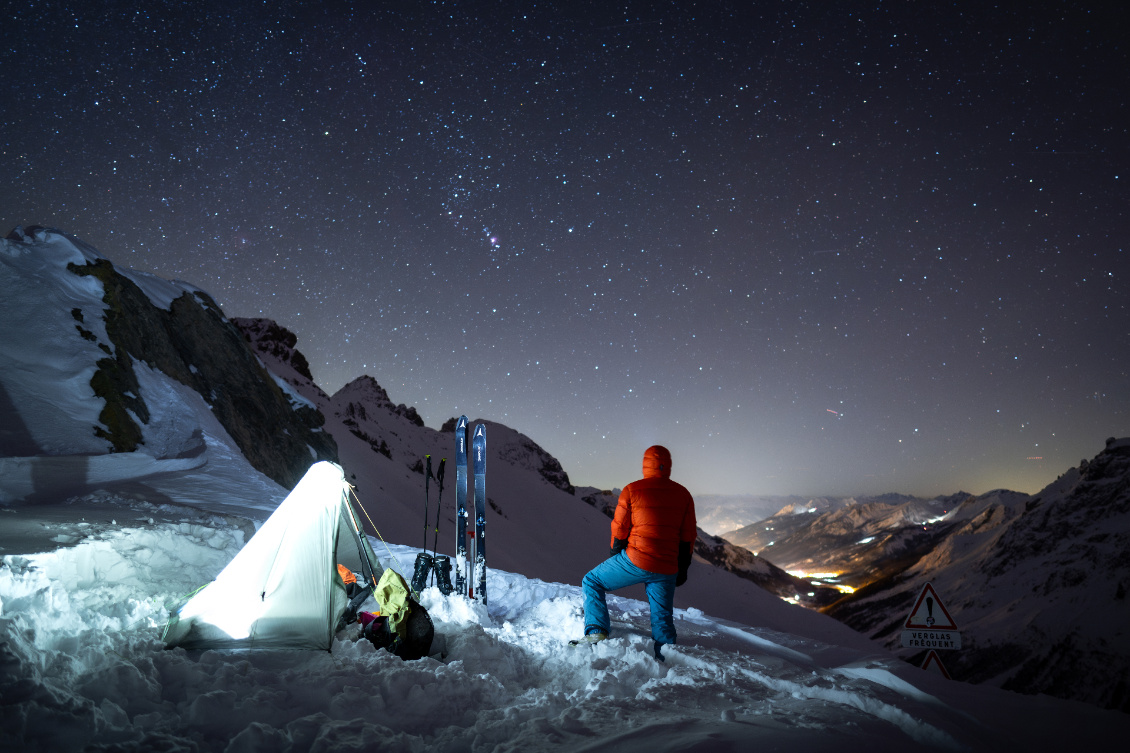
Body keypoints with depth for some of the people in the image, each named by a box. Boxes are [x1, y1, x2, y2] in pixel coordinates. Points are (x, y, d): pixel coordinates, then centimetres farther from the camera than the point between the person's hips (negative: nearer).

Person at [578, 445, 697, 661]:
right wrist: (682, 568, 20)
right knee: (662, 620, 15)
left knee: (592, 582, 13)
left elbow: (619, 530, 1)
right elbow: (688, 536, 11)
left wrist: (615, 558, 16)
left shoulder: (632, 490, -3)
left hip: (636, 561, -3)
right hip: (667, 570, 4)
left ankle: (596, 632, 0)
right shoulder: (683, 494, 8)